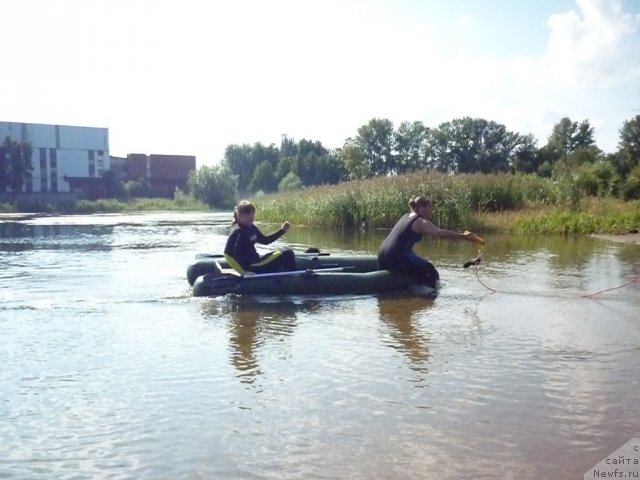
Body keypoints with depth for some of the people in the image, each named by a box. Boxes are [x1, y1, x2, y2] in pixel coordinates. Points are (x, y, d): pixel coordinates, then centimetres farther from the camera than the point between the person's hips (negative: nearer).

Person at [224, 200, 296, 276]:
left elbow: (265, 240, 22)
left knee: (289, 252, 16)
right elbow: (227, 253, -25)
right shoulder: (238, 231, -18)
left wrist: (282, 230, 12)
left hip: (256, 260, 10)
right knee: (287, 254, -9)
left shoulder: (251, 228, 9)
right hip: (252, 266, -10)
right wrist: (243, 271, -27)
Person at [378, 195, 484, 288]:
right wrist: (463, 236, -26)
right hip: (397, 258, -9)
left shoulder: (406, 216, 17)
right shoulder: (421, 222, -10)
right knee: (428, 270, -4)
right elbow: (439, 233, -24)